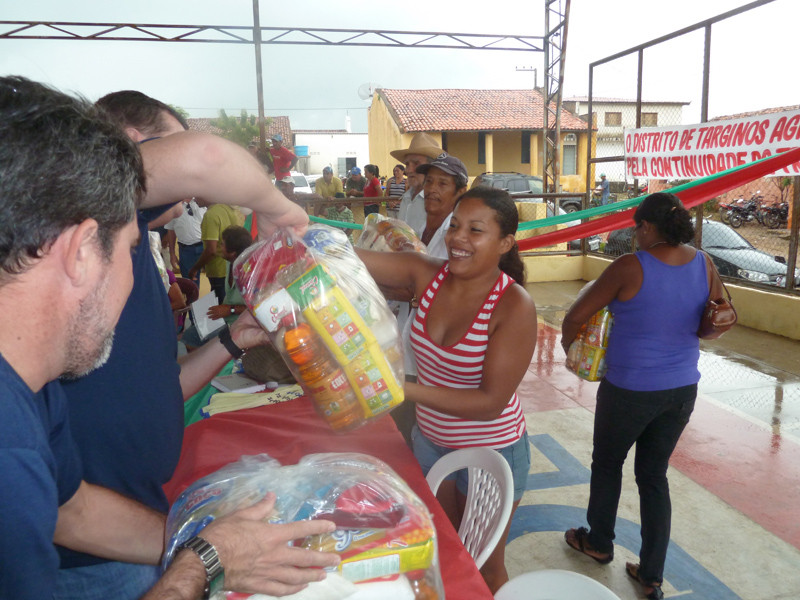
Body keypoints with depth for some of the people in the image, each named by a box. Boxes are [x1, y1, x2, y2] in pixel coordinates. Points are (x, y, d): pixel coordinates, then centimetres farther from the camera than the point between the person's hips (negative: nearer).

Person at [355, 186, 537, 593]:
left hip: (490, 452, -4)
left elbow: (491, 401, -26)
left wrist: (408, 390, -34)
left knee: (485, 567, 20)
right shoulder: (428, 274, -11)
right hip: (430, 440, 5)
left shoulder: (514, 306, -25)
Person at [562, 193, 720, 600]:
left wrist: (567, 343, 7)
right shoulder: (703, 266, -3)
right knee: (654, 476, 18)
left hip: (630, 389, -5)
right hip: (681, 389, 5)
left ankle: (599, 543, 40)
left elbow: (576, 317, -13)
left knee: (607, 464, 19)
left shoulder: (630, 268, -18)